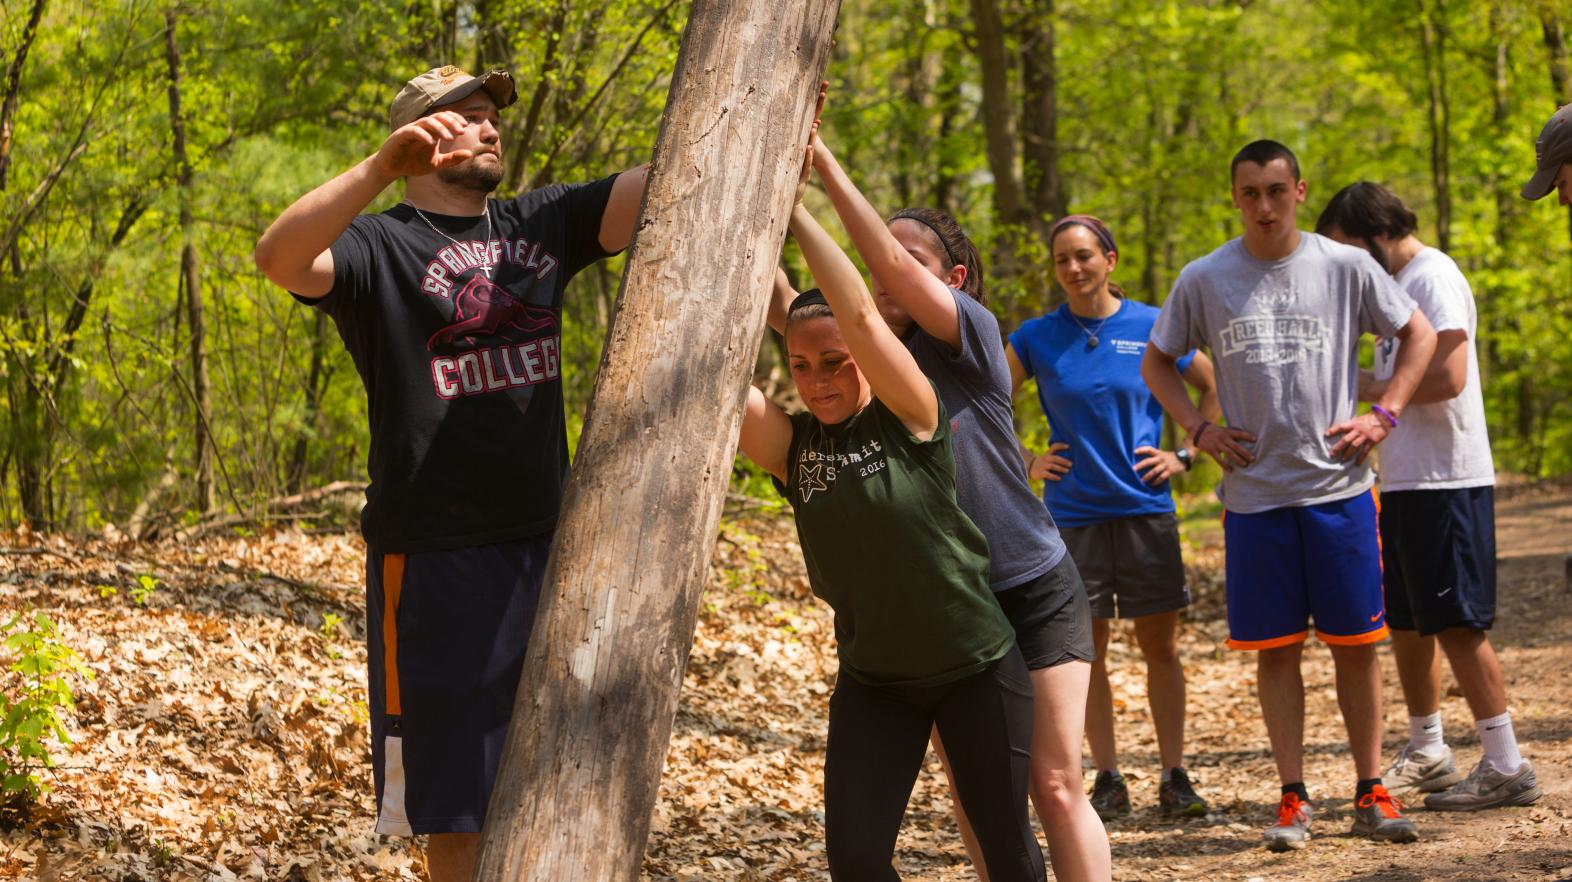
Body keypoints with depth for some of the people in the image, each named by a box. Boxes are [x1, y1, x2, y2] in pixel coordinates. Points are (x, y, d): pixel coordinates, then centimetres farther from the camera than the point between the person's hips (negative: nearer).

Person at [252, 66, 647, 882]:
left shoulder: (544, 224, 9)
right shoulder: (379, 247, -7)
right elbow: (278, 258, -27)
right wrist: (383, 166, -39)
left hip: (547, 547, 5)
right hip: (436, 561, -5)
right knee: (457, 800, 4)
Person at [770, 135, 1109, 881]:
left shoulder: (971, 333, -11)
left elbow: (889, 263, -26)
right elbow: (782, 306, -11)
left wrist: (822, 161, -30)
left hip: (1032, 591, -5)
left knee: (1055, 786, -6)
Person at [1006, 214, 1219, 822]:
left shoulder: (1152, 328, 0)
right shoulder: (1038, 338, 1)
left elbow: (1217, 389, 11)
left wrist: (1186, 455, 2)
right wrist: (1026, 465, 2)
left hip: (1145, 509, 0)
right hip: (1073, 514, 1)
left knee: (1160, 645, 2)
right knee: (1087, 648, 3)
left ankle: (1174, 776, 9)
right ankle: (1108, 780, 11)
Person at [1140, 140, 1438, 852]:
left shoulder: (1345, 268, 1)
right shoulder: (1204, 280, 2)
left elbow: (1419, 334, 12)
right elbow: (1156, 362, 15)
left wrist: (1383, 415, 1)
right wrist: (1199, 430, 2)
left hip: (1340, 487, 0)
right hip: (1254, 493, 0)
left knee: (1354, 642, 2)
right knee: (1275, 649, 3)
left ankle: (1371, 792, 11)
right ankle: (1292, 798, 10)